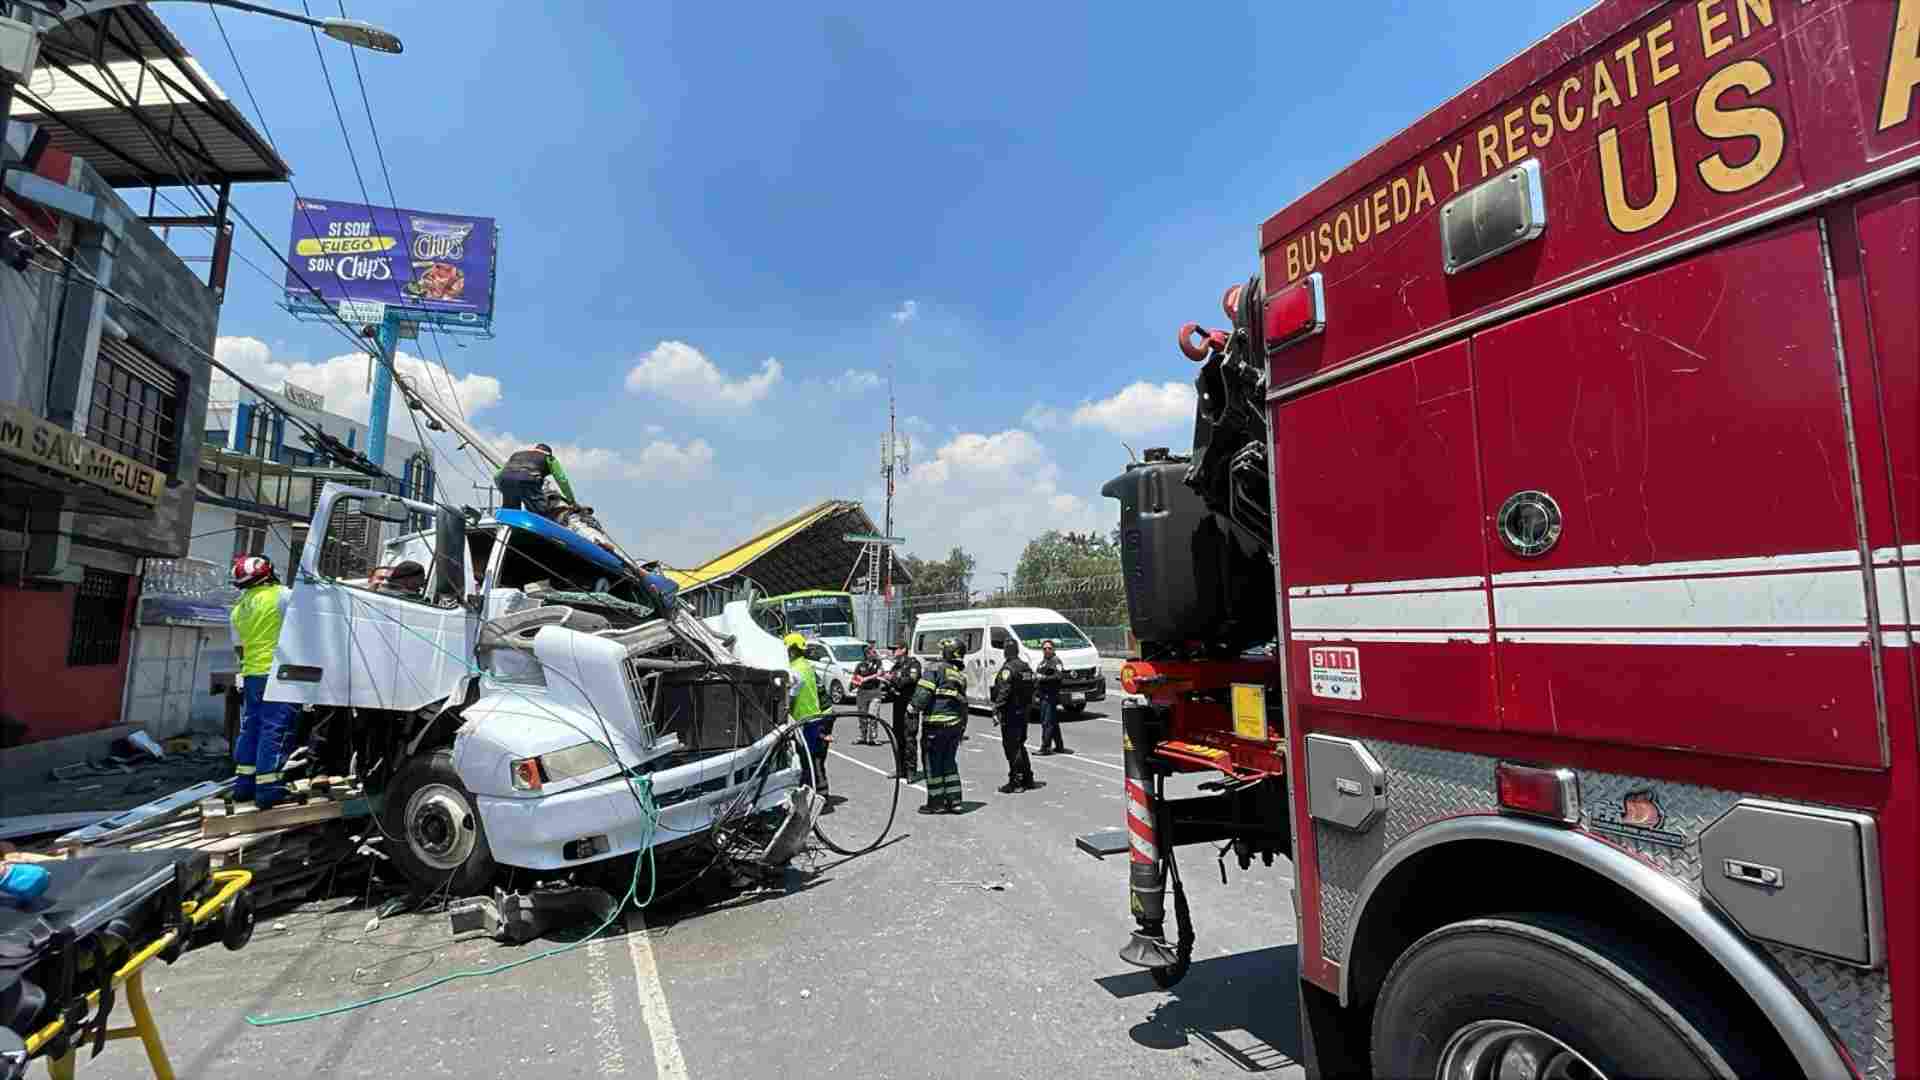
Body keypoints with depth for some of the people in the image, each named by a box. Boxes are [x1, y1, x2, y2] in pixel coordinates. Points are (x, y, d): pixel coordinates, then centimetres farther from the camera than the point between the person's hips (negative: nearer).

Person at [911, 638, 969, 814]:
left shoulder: (935, 668, -6)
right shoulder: (961, 674, 15)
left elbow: (924, 692, -17)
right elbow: (964, 703, 16)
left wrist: (915, 707, -3)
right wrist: (963, 725, 20)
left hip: (936, 722, -6)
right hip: (956, 723, 7)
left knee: (933, 763, 5)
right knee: (949, 762, 16)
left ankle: (936, 802, 10)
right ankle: (954, 801, 17)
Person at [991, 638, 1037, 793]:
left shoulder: (1008, 668, -15)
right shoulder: (1027, 667, 12)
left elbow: (1003, 692, -22)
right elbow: (1032, 689, 17)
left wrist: (996, 709, -19)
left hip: (1011, 713, -9)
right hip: (1024, 711, 9)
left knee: (1012, 747, -3)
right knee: (1020, 745, 18)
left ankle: (1015, 782, -1)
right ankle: (1027, 779, 24)